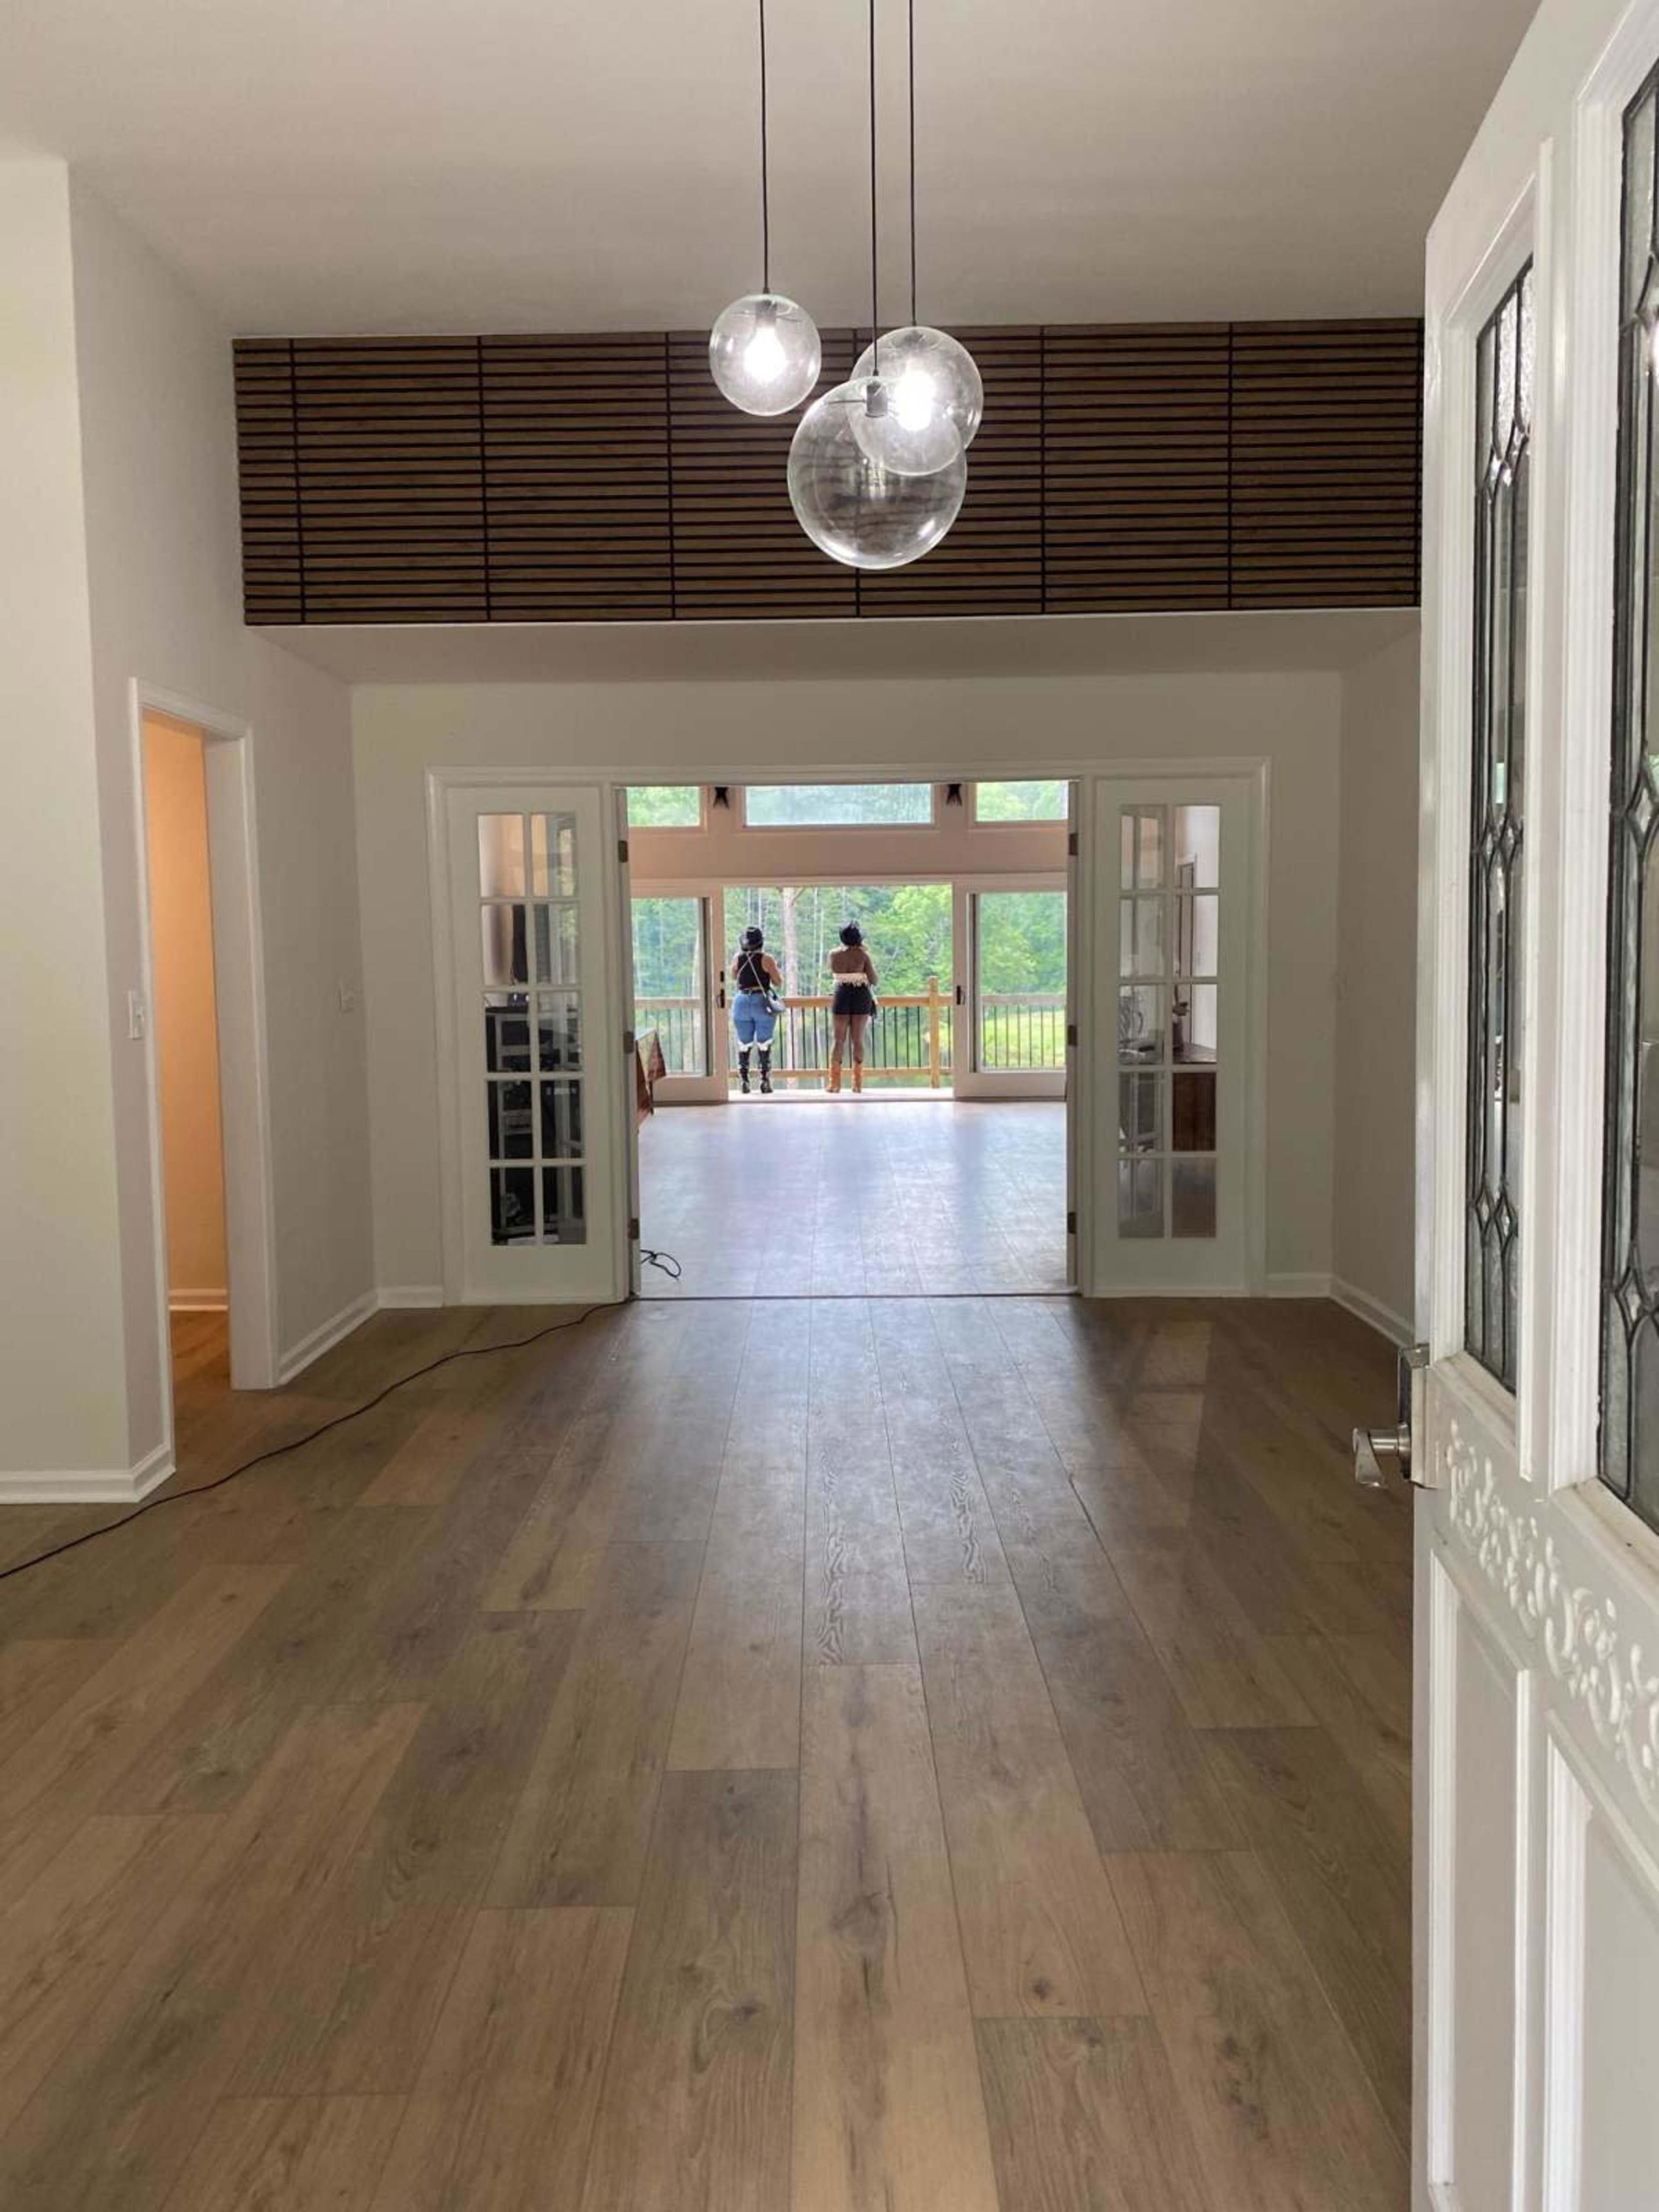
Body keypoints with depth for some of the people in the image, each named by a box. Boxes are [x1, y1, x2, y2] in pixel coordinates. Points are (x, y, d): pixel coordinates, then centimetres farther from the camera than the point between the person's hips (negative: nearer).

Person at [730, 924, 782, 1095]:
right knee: (764, 1045, 3)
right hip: (762, 1003, -2)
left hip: (742, 1002, 2)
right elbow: (778, 983, -3)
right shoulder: (767, 959, -7)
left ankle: (744, 1081, 6)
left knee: (744, 1045, 8)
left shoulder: (737, 958, 2)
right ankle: (765, 1082, 1)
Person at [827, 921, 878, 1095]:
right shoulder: (863, 955, -8)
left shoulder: (834, 956, -1)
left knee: (839, 1039, 6)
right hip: (861, 996, -1)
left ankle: (834, 1082, -2)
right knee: (858, 1039, 4)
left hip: (842, 996, 1)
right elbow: (874, 980, -5)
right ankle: (858, 1083, 4)